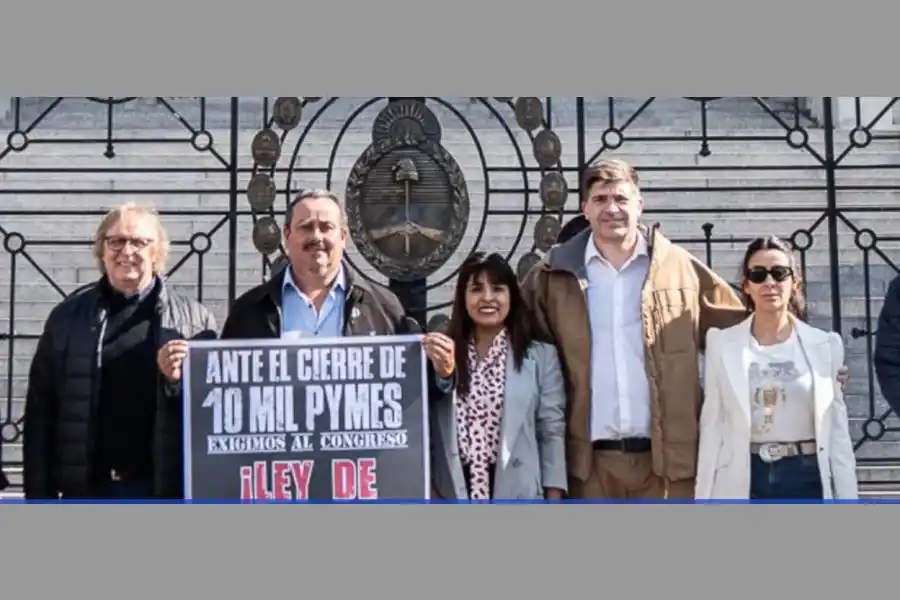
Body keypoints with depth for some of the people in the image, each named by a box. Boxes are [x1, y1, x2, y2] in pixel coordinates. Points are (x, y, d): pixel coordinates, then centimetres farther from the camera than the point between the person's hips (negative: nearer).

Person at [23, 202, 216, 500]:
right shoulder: (68, 315, 6)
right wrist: (39, 493, 2)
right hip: (86, 488, 1)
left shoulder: (194, 319, 2)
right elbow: (40, 409, 5)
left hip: (162, 488, -1)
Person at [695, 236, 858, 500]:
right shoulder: (722, 344, 1)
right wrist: (704, 498, 0)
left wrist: (848, 499, 3)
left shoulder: (824, 345, 3)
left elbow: (838, 429, 5)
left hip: (807, 478, 1)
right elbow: (712, 426, 2)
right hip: (744, 481, 0)